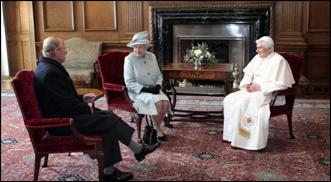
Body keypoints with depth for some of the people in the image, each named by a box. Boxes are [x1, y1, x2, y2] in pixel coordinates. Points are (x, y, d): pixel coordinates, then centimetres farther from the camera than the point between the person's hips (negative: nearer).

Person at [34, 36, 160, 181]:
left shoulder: (47, 67, 10)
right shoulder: (50, 72, -23)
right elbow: (66, 103, -24)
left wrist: (82, 99, 6)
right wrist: (87, 108, -8)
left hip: (62, 114, 10)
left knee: (107, 116, 3)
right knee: (109, 121, -12)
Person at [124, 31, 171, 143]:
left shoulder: (152, 56, 5)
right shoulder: (129, 59, -11)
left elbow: (159, 75, 13)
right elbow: (129, 82, -14)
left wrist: (158, 86, -8)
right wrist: (146, 89, -21)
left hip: (153, 89, 5)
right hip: (138, 91, -5)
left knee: (166, 102, -23)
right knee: (158, 102, -30)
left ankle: (156, 127, -1)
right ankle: (157, 129, -7)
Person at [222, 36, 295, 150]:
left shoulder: (279, 61, -10)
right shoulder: (258, 58, 14)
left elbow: (280, 84, -16)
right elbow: (248, 74, 20)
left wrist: (260, 87, -18)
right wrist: (246, 84, -2)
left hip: (267, 94, -8)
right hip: (252, 89, 8)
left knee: (241, 102, -30)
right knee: (229, 99, -11)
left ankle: (240, 139, -21)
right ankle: (231, 133, -5)